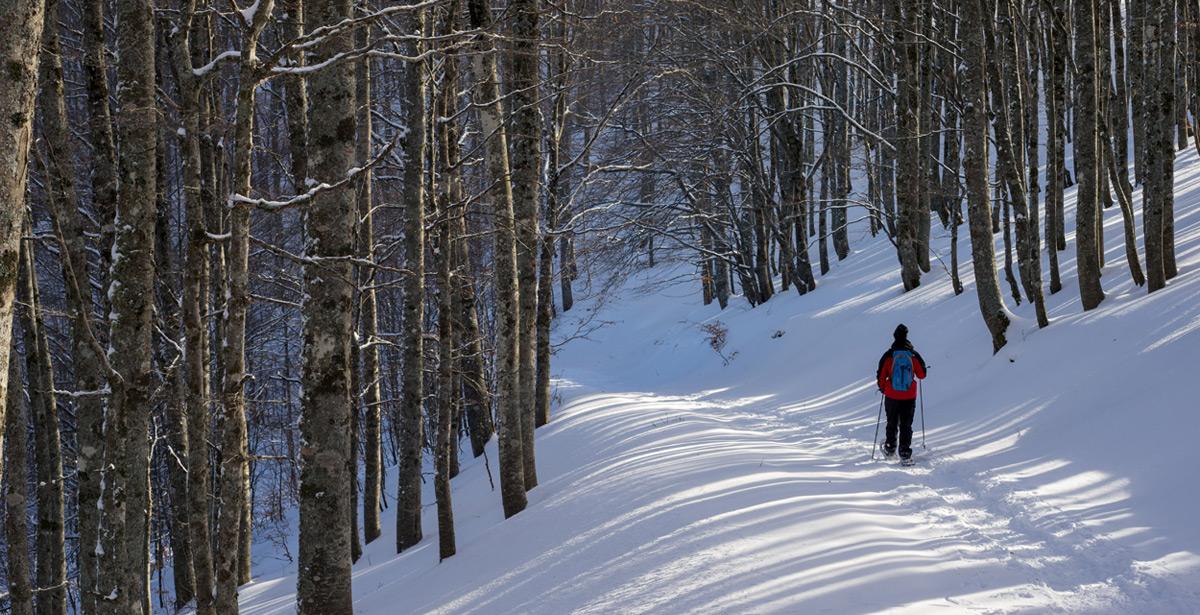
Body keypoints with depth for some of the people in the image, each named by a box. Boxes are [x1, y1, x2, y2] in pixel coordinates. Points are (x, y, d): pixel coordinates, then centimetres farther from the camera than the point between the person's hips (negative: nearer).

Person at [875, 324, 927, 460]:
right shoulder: (914, 355, -7)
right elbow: (922, 375, 2)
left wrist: (883, 388, 18)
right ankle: (905, 452, -1)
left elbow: (881, 376, -2)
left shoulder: (888, 356, -8)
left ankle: (890, 449, 24)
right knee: (906, 426, 8)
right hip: (909, 397, 0)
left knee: (892, 424, 18)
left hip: (891, 396, 0)